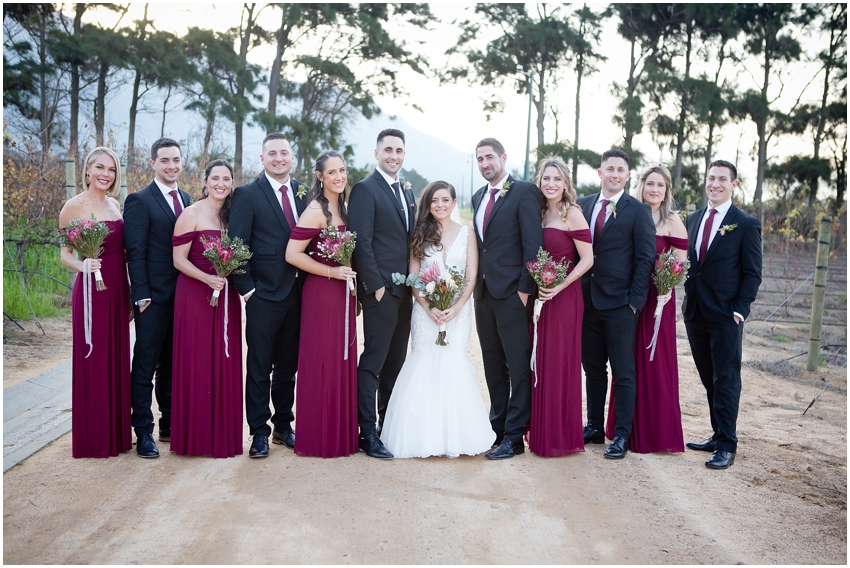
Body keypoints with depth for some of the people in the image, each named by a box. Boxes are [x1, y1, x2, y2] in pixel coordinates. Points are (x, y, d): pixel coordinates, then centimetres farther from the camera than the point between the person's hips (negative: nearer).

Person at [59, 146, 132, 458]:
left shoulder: (115, 205, 11)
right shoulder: (75, 205, -7)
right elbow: (65, 253, -5)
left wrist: (129, 294, 13)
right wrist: (82, 266, -27)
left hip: (118, 291, 6)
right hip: (91, 289, -6)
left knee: (117, 360, 12)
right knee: (93, 361, 1)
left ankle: (117, 433, 23)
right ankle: (93, 438, 13)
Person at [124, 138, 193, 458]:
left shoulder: (187, 200, 13)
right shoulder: (139, 201, -6)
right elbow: (135, 252, -10)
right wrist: (142, 296, -16)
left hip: (183, 296, 6)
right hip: (154, 298, -6)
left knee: (173, 365, 14)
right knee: (145, 366, 1)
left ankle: (171, 425, 24)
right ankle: (144, 434, 8)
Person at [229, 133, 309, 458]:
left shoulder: (304, 193, 10)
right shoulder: (247, 195, -4)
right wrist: (246, 289, -11)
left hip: (297, 294, 4)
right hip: (264, 294, -4)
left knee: (288, 365, 14)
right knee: (259, 367, 3)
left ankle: (283, 425, 26)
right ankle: (259, 433, 13)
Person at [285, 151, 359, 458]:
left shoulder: (341, 208, 13)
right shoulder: (316, 211, -12)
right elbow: (292, 254, -18)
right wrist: (333, 272, -18)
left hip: (342, 293, 8)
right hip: (321, 293, -8)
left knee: (342, 362, 12)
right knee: (321, 363, 0)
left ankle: (341, 434, 24)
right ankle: (319, 439, 12)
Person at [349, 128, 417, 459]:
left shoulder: (407, 193, 18)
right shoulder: (365, 190, -7)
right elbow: (362, 243, -14)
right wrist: (376, 285, -17)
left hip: (405, 291, 8)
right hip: (381, 291, -8)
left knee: (396, 361, 12)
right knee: (373, 361, -4)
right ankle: (367, 434, 3)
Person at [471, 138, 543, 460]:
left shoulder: (525, 192, -6)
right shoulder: (478, 197, 17)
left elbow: (533, 243, -11)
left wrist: (525, 288, -16)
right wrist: (476, 284, 10)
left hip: (511, 292, -7)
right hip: (483, 293, 8)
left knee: (518, 367, -1)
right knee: (493, 366, 14)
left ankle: (514, 436, 5)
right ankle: (497, 427, 24)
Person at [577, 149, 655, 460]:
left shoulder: (638, 211, -3)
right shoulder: (583, 205, 9)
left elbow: (645, 259, -6)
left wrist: (635, 301, -11)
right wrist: (578, 293, 4)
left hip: (619, 304, -4)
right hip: (587, 302, 5)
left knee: (623, 373, 3)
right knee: (593, 369, 13)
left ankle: (622, 435, 11)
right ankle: (595, 427, 25)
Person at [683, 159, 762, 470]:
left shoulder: (746, 224, -4)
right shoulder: (693, 219, 12)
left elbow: (752, 273, -5)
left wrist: (740, 310, -12)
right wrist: (688, 300, 5)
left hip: (726, 316, -5)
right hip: (695, 313, 5)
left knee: (726, 380, -1)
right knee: (710, 380, 12)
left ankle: (727, 446, 4)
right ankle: (718, 435, 22)